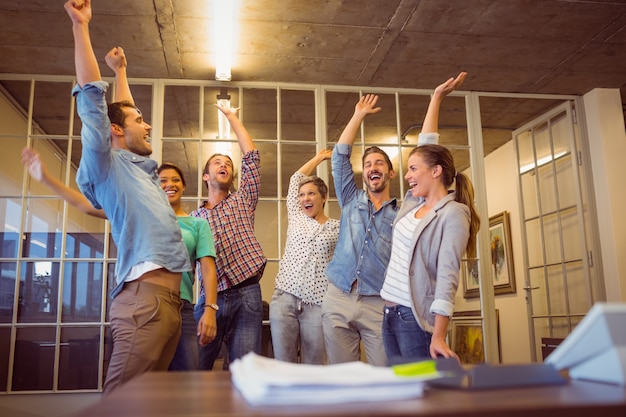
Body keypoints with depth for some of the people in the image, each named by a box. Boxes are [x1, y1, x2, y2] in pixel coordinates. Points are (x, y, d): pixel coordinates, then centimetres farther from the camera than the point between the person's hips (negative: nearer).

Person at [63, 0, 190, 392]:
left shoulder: (142, 169, 26)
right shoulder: (107, 165, 4)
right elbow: (92, 98, -4)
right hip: (144, 296, -9)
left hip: (169, 298, 9)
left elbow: (124, 110, 41)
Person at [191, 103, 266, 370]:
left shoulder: (242, 201, 14)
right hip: (209, 298, 2)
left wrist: (232, 117, 12)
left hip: (245, 296, -1)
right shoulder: (194, 217, 17)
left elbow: (251, 157, 7)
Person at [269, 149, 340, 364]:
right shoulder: (296, 218, 15)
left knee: (314, 368, 3)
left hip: (317, 303, -2)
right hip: (284, 298, 3)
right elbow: (296, 179, 19)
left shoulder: (337, 228, 6)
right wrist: (319, 158, 27)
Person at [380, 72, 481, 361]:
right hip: (391, 314, 8)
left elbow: (447, 277, -17)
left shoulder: (454, 213, -9)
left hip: (418, 319, -8)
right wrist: (436, 98, 23)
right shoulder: (413, 203, 11)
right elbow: (426, 147, 19)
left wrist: (438, 337, -22)